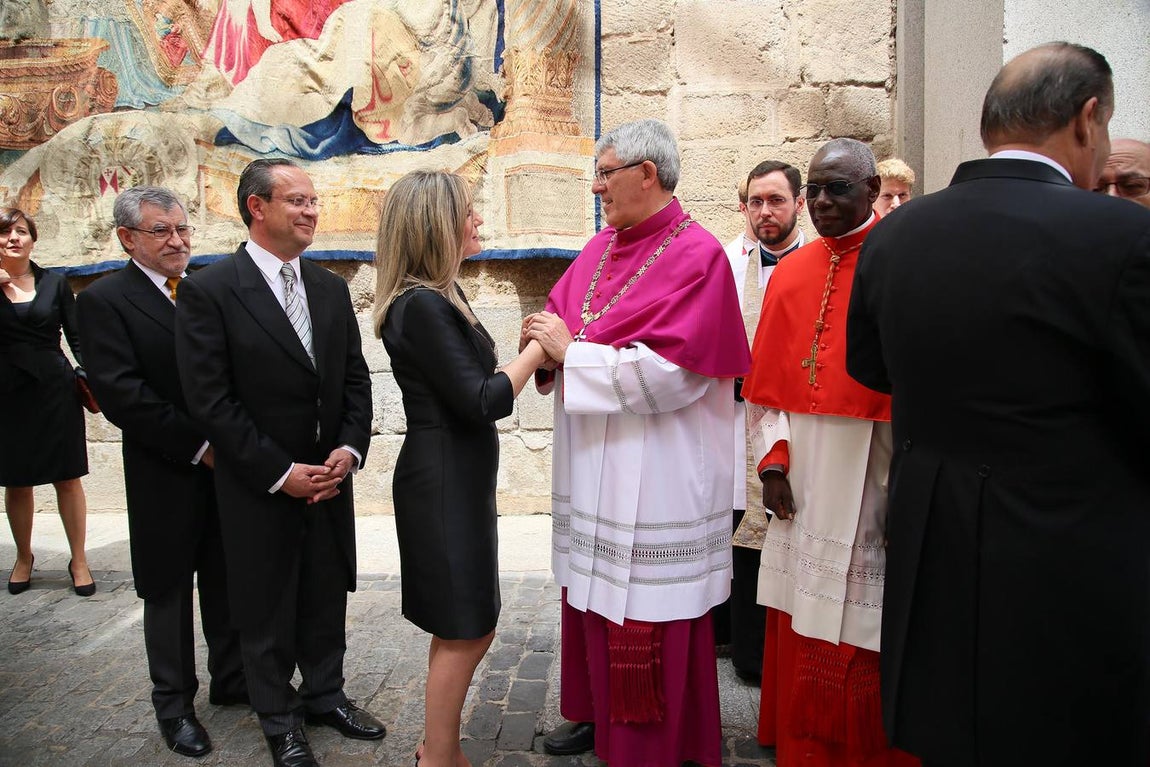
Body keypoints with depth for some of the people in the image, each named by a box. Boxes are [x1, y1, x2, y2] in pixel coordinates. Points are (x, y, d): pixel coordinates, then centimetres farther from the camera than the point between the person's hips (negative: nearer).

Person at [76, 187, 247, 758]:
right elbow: (120, 394, -17)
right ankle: (175, 705, 28)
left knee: (228, 583, 16)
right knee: (169, 591, 11)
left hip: (230, 466, 4)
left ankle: (231, 680, 35)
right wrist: (199, 447, -18)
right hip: (167, 476, -4)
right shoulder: (104, 300, -8)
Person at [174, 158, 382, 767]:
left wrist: (350, 449, -8)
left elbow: (355, 378, 7)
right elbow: (209, 399, -15)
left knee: (327, 597, 17)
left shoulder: (331, 288, 5)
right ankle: (279, 718, 32)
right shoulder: (208, 290, -12)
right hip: (260, 488, -4)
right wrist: (280, 473, -16)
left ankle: (323, 694, 38)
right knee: (267, 609, 12)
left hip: (330, 479, 5)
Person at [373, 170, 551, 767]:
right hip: (443, 482, -10)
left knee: (469, 627, 18)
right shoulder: (421, 305, -20)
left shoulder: (441, 294, 11)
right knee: (462, 632, 4)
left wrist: (536, 359, 5)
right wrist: (537, 348, -11)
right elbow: (482, 403, -21)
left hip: (459, 477, 10)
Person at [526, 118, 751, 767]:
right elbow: (559, 316, 16)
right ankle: (599, 714, 37)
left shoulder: (697, 255, -13)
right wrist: (545, 338, -8)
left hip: (656, 477, -7)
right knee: (594, 595, 17)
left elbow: (672, 371, -22)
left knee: (651, 614, 4)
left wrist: (573, 351, -16)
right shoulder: (600, 250, 10)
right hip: (595, 465, 7)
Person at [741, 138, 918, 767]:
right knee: (802, 634, 14)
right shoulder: (791, 273, 10)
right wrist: (772, 458, 1)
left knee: (865, 635, 5)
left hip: (874, 473, -5)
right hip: (804, 478, 5)